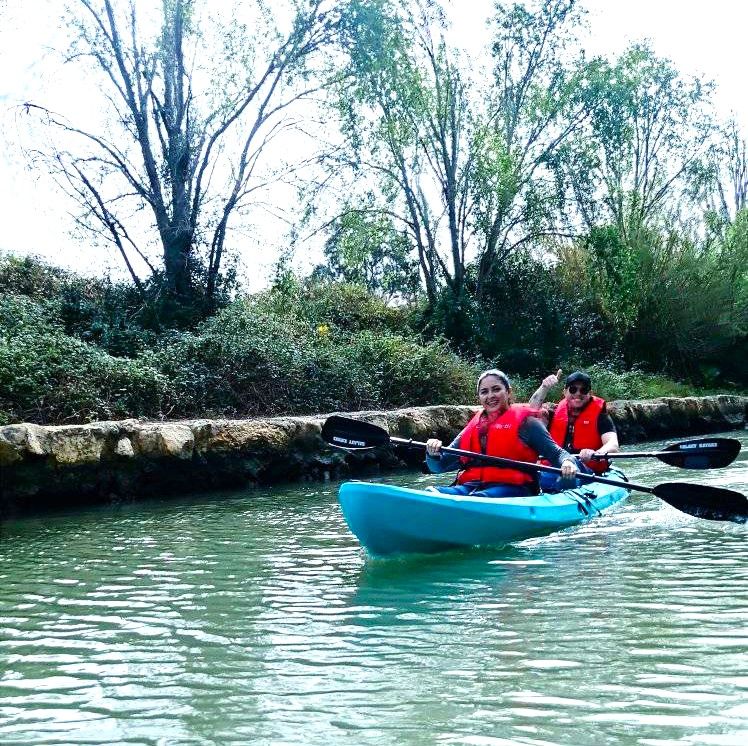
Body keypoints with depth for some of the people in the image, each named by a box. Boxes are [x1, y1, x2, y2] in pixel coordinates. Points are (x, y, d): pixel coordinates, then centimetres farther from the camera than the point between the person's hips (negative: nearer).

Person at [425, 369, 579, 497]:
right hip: (470, 486, 4)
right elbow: (439, 467, 21)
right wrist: (434, 453, -3)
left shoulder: (524, 422, 10)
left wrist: (567, 462, -17)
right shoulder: (471, 428, 22)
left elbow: (556, 453, 7)